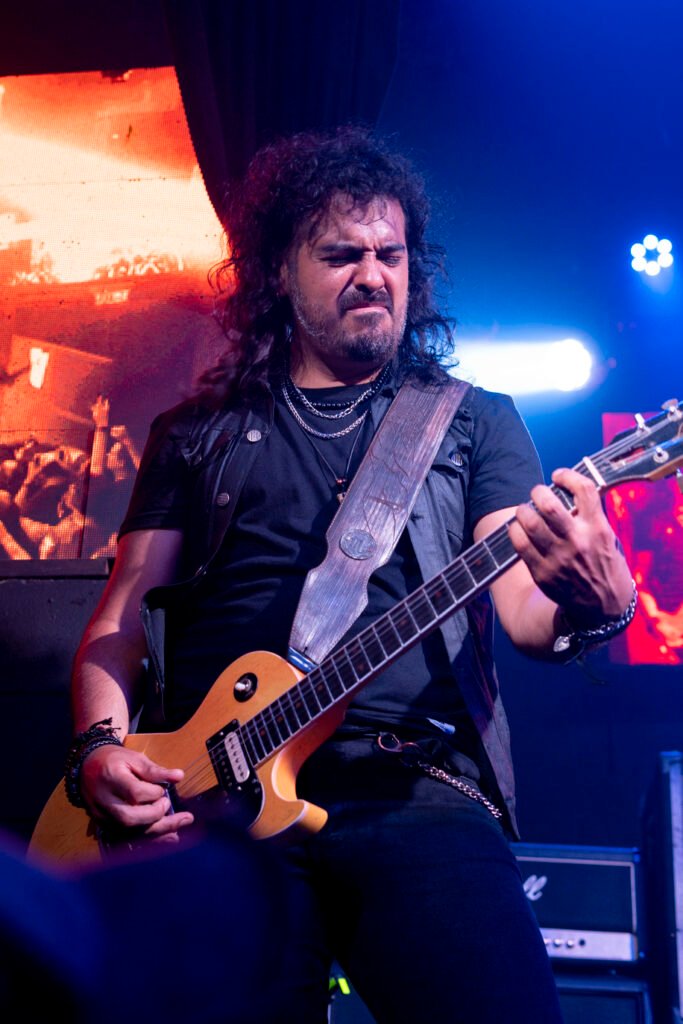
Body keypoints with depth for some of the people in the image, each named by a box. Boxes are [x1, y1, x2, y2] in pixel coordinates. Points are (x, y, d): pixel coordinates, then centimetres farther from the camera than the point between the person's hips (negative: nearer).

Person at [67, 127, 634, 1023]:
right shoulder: (196, 436, 20)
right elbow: (123, 613, 16)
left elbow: (522, 605, 4)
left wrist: (587, 606, -21)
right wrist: (101, 747, -3)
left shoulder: (475, 421, 17)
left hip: (418, 794, 0)